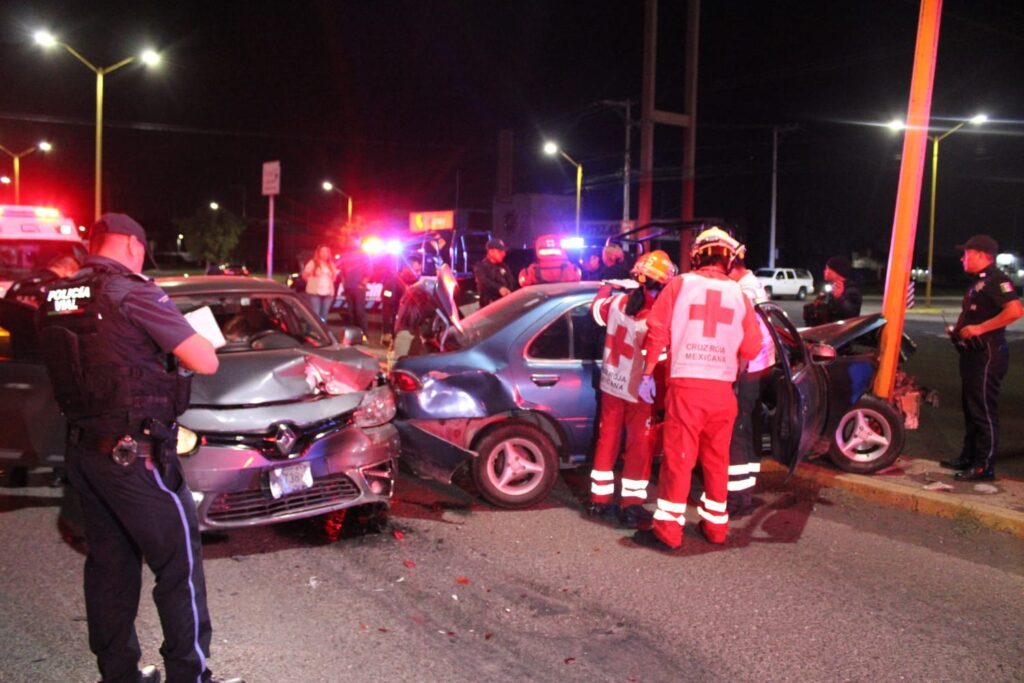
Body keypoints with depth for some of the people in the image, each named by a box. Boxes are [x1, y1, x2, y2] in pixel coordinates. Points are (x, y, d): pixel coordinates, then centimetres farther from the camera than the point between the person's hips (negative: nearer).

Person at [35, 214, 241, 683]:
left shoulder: (55, 300, 6)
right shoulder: (131, 292, -15)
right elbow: (206, 363, -15)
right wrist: (178, 340, 4)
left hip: (81, 449, 8)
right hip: (135, 454, -7)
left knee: (108, 565, 17)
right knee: (179, 564, 4)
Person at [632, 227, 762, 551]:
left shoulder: (680, 284, 1)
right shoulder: (738, 294, 7)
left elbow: (657, 330, -2)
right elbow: (751, 348, 7)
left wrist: (648, 374, 4)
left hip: (685, 385, -2)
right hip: (722, 388, 3)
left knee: (679, 457, 0)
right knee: (717, 458, 15)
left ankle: (668, 529, 2)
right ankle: (716, 524, 24)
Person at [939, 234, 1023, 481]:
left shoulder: (996, 280, -14)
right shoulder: (979, 282, 17)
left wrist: (979, 329, -26)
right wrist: (958, 330, 9)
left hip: (988, 354, -11)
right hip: (973, 352, 11)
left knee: (984, 411, -6)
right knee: (971, 408, 16)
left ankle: (984, 466, -1)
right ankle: (968, 458, 25)